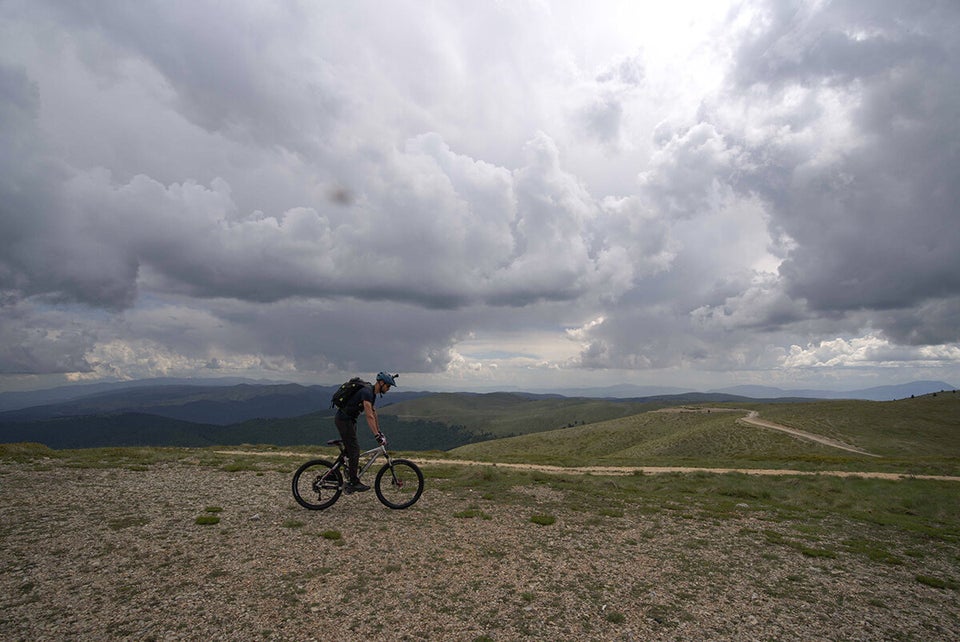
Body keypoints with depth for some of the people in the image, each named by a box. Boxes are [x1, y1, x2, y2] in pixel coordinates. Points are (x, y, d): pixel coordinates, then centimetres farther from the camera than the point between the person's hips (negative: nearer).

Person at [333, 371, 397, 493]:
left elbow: (374, 413, 17)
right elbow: (369, 416, -31)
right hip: (343, 419, -10)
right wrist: (377, 436, -34)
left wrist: (379, 432, 18)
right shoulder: (367, 392, -23)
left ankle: (351, 482, 19)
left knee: (352, 450, 12)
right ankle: (354, 483, -3)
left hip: (349, 420, 10)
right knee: (354, 450, -9)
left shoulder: (372, 393, 9)